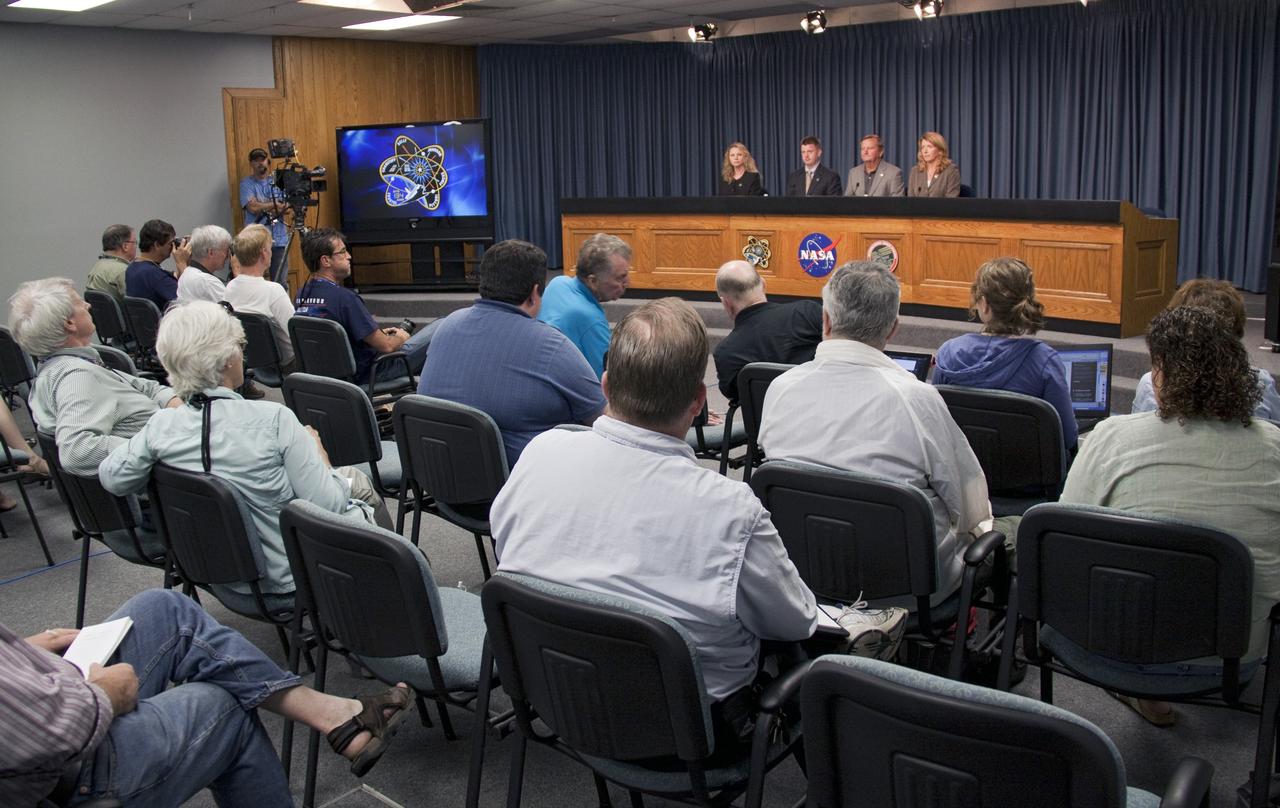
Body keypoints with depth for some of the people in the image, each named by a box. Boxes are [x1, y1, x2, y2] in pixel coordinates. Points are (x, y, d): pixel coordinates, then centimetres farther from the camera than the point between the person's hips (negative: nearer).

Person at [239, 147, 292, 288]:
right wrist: (276, 204, -1)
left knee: (281, 283, 2)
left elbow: (286, 206, 1)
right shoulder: (246, 184, 5)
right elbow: (253, 207, -9)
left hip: (279, 239, 2)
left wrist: (263, 207, -11)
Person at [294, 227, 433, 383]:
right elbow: (386, 346, -21)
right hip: (366, 374, -8)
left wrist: (378, 333, 15)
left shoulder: (302, 294, -2)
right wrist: (400, 338, 0)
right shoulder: (344, 297, -27)